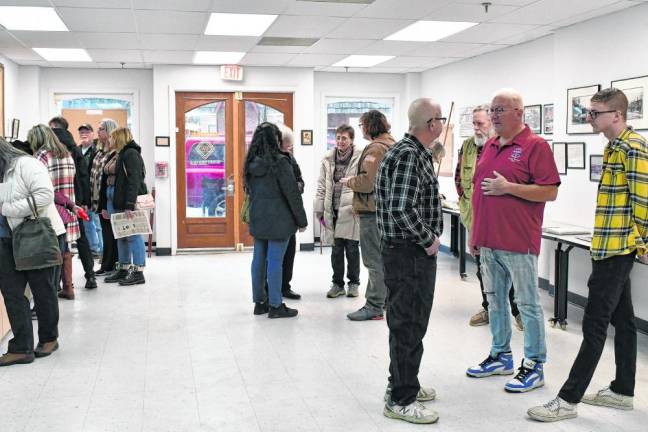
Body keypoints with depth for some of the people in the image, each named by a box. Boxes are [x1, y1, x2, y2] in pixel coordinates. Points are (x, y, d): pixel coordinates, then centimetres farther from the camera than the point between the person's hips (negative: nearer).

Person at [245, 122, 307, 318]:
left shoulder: (251, 163, 6)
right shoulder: (279, 161, -15)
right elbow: (292, 193, -13)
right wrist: (301, 220, -6)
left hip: (257, 219, 7)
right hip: (278, 220, -7)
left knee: (259, 259, 12)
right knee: (275, 261, -3)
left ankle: (259, 302, 20)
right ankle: (275, 305, 3)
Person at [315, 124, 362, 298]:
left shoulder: (359, 158, -6)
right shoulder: (328, 159, 7)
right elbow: (321, 186, 9)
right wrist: (319, 210, 5)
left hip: (351, 210, -3)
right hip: (333, 210, 3)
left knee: (352, 248, 7)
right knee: (336, 249, 10)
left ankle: (353, 283, 22)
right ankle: (338, 284, 22)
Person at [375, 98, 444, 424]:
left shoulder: (413, 152, 13)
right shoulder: (409, 155, -19)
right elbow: (402, 209, -29)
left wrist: (428, 238, 14)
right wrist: (429, 240, -17)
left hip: (412, 252, 10)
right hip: (410, 253, -10)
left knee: (409, 323, 19)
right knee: (408, 327, -1)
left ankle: (403, 384, 33)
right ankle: (400, 400, 9)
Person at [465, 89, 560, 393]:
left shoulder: (535, 146, -8)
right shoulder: (490, 146, 14)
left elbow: (550, 192, -15)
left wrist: (508, 187, -18)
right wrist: (474, 232, 17)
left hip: (518, 242, -8)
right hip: (488, 241, 8)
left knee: (528, 304, 1)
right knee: (495, 300, 16)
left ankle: (534, 366, 11)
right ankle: (500, 356, 29)